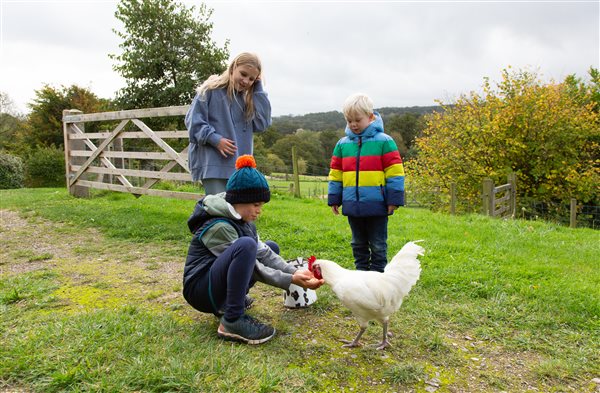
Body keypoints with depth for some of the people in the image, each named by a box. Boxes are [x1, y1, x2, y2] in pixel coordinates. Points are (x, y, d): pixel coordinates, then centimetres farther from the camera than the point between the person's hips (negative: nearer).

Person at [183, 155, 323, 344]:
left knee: (272, 247, 13)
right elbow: (254, 268, -22)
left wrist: (295, 271, -13)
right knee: (245, 244, -33)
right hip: (201, 290, -10)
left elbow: (263, 252, -1)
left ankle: (228, 304, 6)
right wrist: (292, 280, -22)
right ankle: (232, 321, -26)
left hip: (221, 283, 10)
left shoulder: (242, 220, 4)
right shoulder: (219, 227, -23)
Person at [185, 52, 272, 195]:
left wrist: (258, 89, 3)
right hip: (212, 163, -5)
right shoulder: (211, 89, 0)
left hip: (239, 166, 6)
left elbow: (263, 123, 2)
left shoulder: (247, 98, 15)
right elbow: (193, 120, -3)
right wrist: (215, 139, -16)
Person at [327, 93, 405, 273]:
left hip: (376, 206, -4)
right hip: (352, 206, 4)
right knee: (358, 244, 18)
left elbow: (395, 172, -6)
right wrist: (334, 199, 10)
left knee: (378, 245, 9)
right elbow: (335, 175, 12)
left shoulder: (384, 141, -6)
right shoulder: (342, 144, 7)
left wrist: (394, 199, -9)